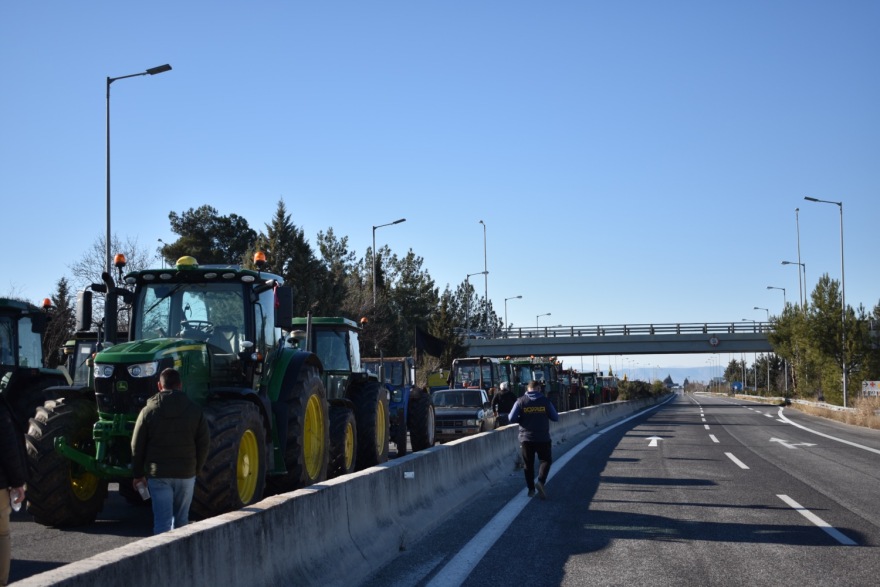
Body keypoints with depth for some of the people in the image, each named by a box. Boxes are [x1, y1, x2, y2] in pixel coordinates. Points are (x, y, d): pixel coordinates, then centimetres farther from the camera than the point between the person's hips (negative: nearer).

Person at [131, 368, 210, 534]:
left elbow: (137, 446, -1)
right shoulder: (194, 410, 1)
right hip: (186, 473, 1)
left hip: (158, 475, -1)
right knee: (181, 518, 15)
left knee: (162, 520, -2)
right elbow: (204, 444, 2)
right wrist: (196, 469, 14)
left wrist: (138, 474, 10)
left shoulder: (148, 411, -3)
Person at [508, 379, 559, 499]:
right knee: (545, 460, 12)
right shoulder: (545, 401, -2)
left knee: (528, 464, 12)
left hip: (526, 438, 1)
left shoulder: (521, 401, -3)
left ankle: (531, 489, 11)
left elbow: (511, 419, -7)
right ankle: (540, 481, -10)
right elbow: (555, 418, 2)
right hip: (543, 438, -1)